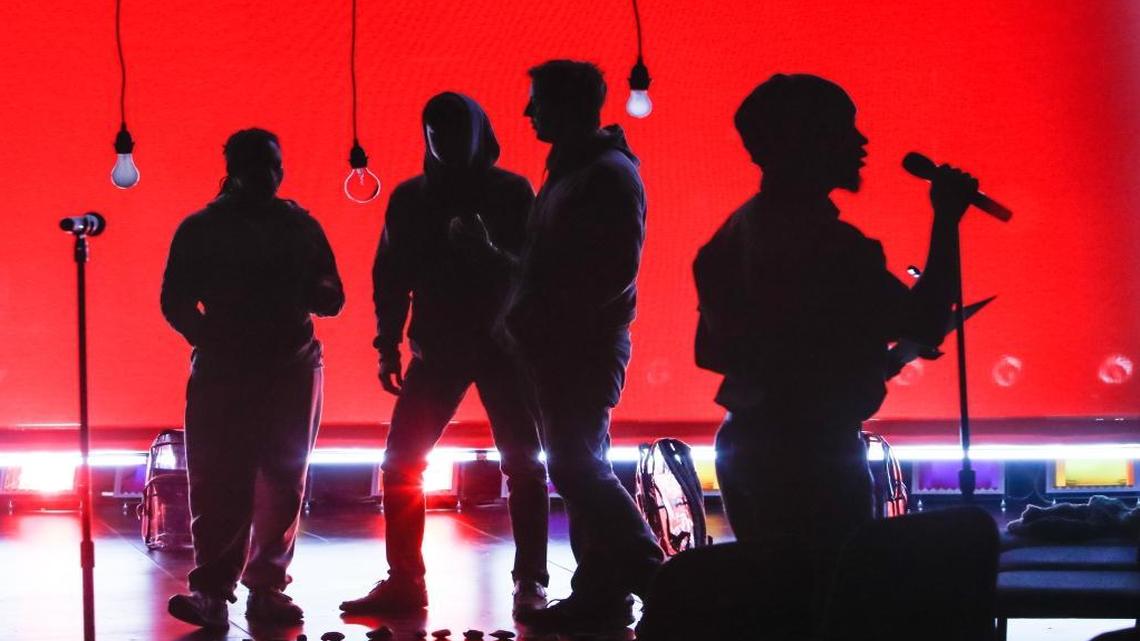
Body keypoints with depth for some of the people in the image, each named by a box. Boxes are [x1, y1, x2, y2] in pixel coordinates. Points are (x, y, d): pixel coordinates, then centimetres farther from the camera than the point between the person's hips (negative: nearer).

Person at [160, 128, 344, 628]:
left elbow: (331, 300, 11)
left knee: (283, 483, 0)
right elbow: (176, 302, 3)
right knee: (219, 484, -9)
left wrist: (303, 292, -11)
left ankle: (267, 587, 6)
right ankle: (211, 591, -9)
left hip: (292, 369, 2)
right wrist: (213, 345, -11)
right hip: (223, 371, -2)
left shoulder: (301, 227, 12)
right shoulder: (200, 230, 7)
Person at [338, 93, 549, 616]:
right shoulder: (410, 198, 8)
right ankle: (403, 580, 5)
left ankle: (530, 583, 5)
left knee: (523, 464, -2)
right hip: (437, 347, 2)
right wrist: (388, 344, 3)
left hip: (504, 343, -2)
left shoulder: (512, 192, 1)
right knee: (401, 461, -3)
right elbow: (391, 275, 10)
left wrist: (492, 252, -23)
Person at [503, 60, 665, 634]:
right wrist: (529, 318, 8)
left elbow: (617, 268, -20)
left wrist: (548, 317, -19)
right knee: (576, 466, 9)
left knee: (575, 463, -11)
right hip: (559, 345, 10)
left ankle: (650, 576, -4)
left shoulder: (609, 174, -12)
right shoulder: (567, 172, 17)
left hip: (586, 345, -10)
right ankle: (599, 593, 13)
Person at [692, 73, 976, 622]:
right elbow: (924, 326, -19)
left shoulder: (736, 232, 9)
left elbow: (712, 350, 15)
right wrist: (945, 221, -12)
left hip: (745, 446, 9)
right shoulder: (827, 242, -19)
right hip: (814, 454, -9)